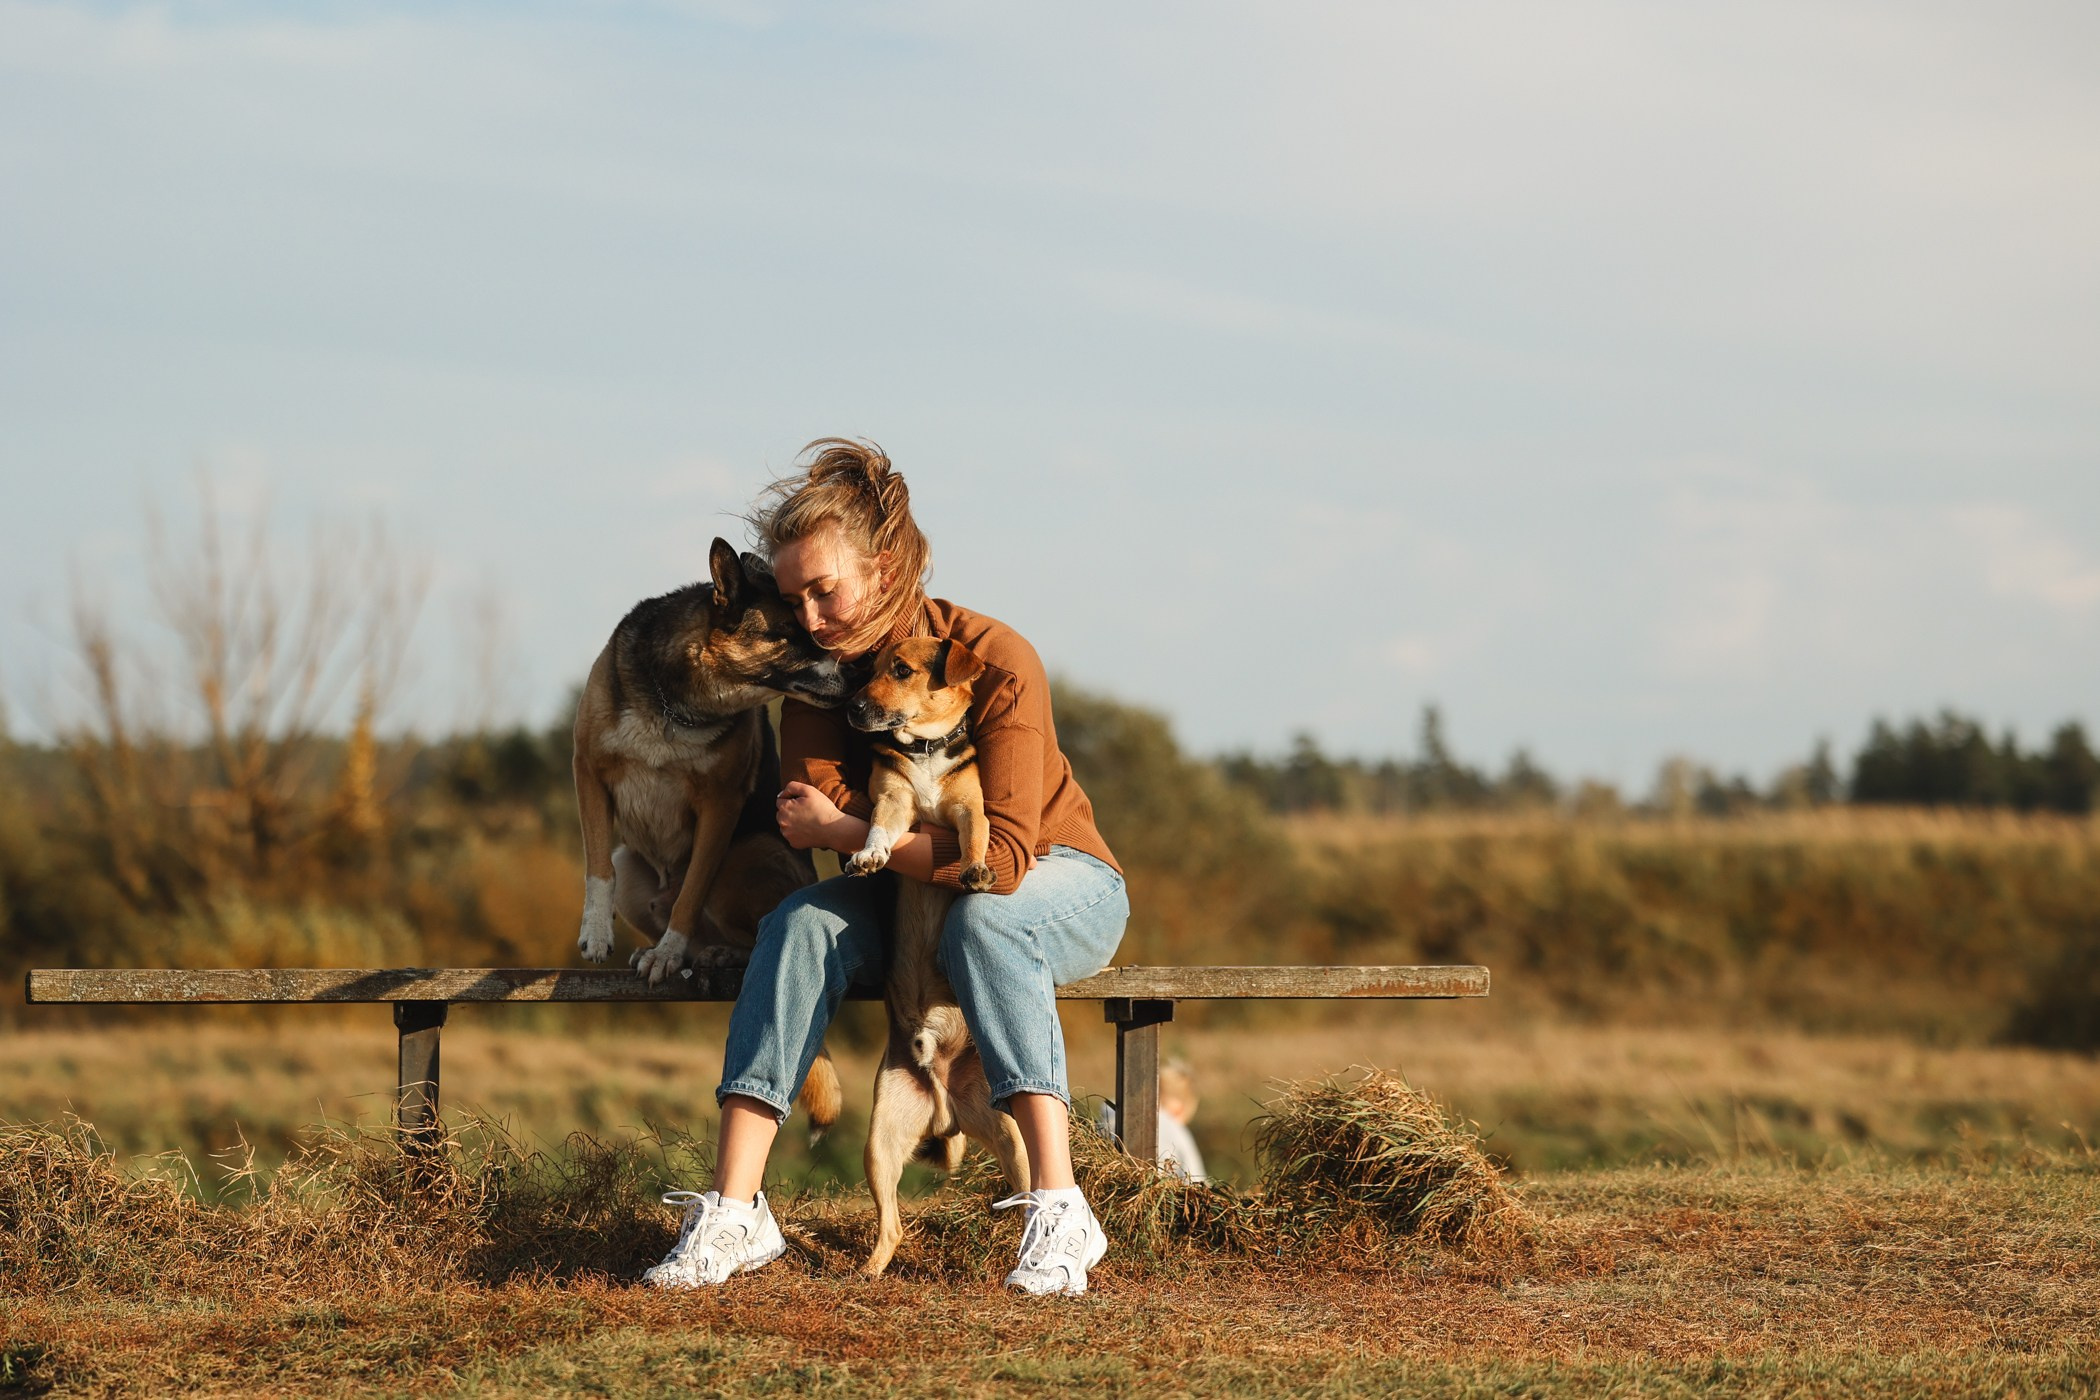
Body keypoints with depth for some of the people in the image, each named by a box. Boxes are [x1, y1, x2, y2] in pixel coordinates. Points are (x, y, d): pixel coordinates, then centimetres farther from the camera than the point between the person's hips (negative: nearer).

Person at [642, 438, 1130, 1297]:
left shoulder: (995, 662, -26)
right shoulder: (820, 667, -10)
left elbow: (1002, 860, -31)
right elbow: (810, 819, -18)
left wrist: (842, 830, -28)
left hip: (1066, 882, -4)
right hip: (911, 896, 4)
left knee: (981, 917, -38)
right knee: (800, 925, -24)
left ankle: (1058, 1210, -43)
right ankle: (734, 1210, -31)